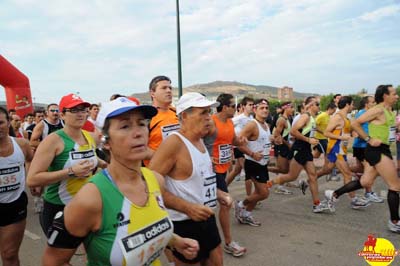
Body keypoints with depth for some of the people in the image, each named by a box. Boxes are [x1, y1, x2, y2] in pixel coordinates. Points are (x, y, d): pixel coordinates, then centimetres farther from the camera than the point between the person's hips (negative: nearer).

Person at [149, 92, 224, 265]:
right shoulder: (174, 142, -21)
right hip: (185, 223, -8)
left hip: (206, 218, 8)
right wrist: (187, 208, -28)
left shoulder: (199, 140, 7)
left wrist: (218, 194, 10)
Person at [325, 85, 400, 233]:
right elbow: (355, 123, -18)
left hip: (382, 150, 9)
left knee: (365, 182, 14)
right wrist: (369, 139, -18)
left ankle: (334, 195, 23)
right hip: (377, 150, -9)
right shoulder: (378, 110, -15)